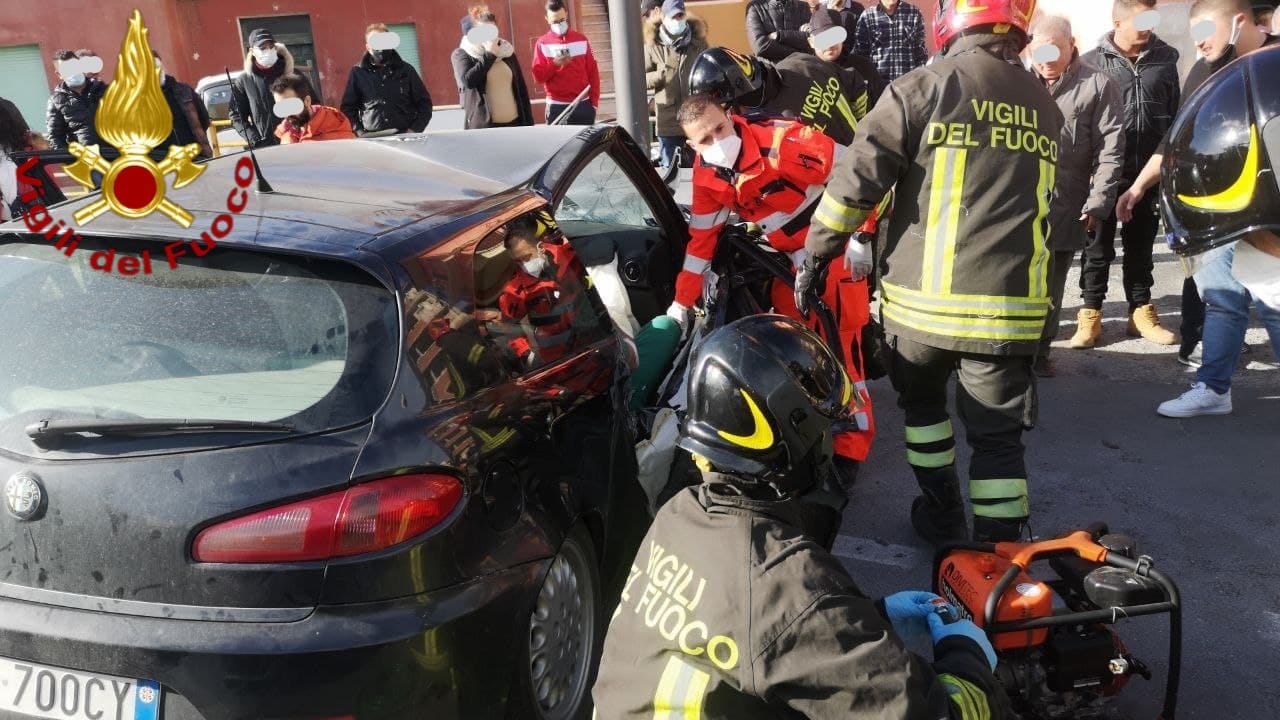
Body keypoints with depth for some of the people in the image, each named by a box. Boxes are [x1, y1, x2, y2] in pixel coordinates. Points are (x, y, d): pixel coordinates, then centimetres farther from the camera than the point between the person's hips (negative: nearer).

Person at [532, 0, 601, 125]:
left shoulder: (581, 39, 6)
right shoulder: (543, 43, 2)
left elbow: (593, 72, 8)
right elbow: (538, 76, -2)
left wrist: (594, 101, 1)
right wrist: (554, 64, -19)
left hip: (583, 104, 2)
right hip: (557, 106, -2)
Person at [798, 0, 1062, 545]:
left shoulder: (922, 88, -5)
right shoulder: (1046, 108, 11)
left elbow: (855, 183, -8)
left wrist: (816, 257, 2)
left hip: (924, 298, -2)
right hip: (1011, 306, 2)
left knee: (921, 401, 23)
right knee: (999, 435, 9)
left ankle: (942, 515, 34)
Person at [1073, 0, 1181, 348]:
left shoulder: (1165, 58, 6)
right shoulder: (1093, 63, -3)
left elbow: (1175, 114, 10)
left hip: (1149, 172, 3)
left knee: (1141, 245, 13)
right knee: (1098, 246, 5)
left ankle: (1141, 312, 23)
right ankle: (1090, 315, 14)